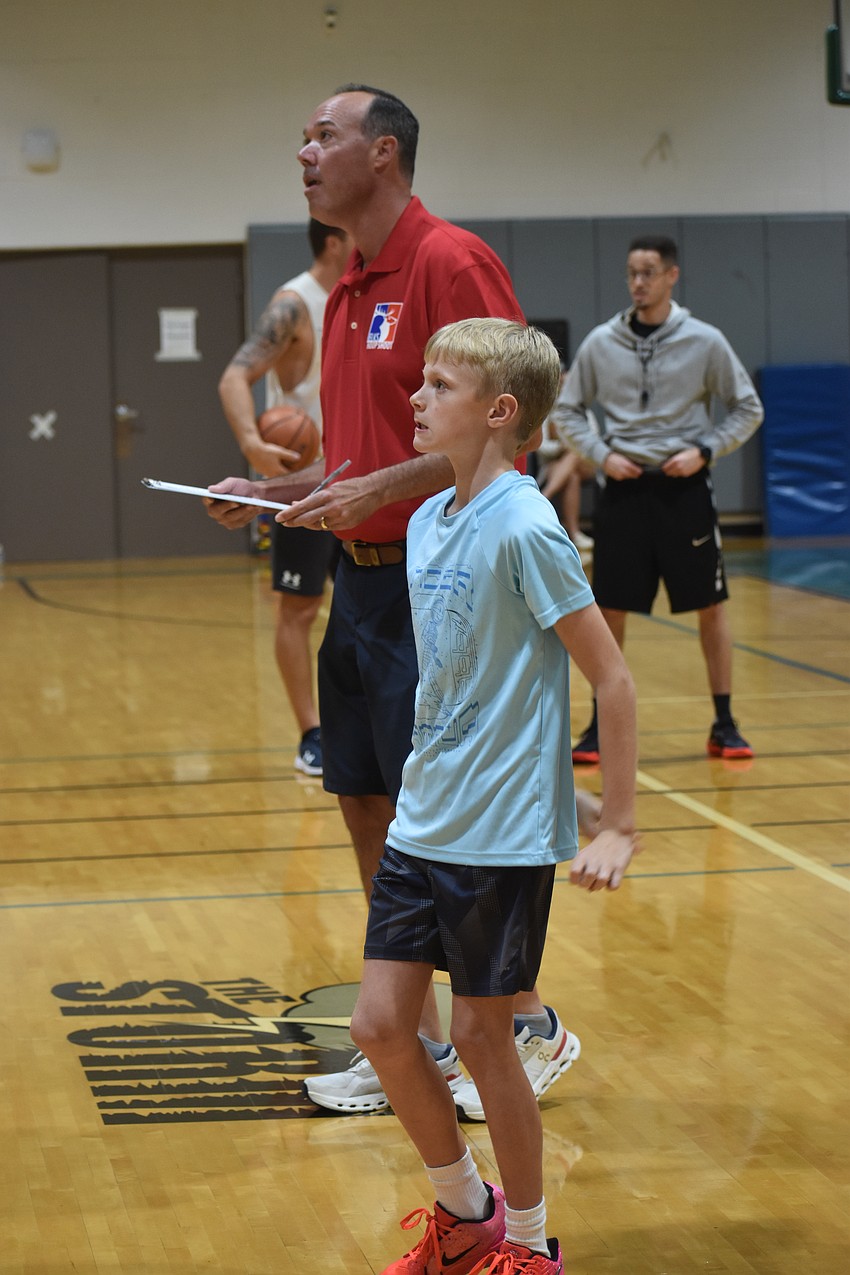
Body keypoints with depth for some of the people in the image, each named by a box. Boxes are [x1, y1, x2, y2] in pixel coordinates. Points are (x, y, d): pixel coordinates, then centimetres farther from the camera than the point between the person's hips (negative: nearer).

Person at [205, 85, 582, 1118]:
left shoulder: (449, 263, -13)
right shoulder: (349, 294, 15)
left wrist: (380, 490, -23)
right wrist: (267, 492, 10)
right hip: (360, 579, 9)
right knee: (368, 811, 10)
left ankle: (531, 1029, 12)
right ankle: (417, 1046, 20)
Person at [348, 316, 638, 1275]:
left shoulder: (523, 529, -17)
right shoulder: (427, 522, 7)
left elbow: (611, 677, -15)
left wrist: (617, 826, -14)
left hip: (504, 832, -7)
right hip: (422, 823, 7)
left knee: (480, 1034, 2)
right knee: (380, 1024, 7)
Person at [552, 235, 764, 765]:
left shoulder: (704, 341, -3)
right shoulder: (601, 343, 1)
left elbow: (748, 409, 4)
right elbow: (568, 410, 10)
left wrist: (705, 451, -8)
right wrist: (601, 454, -5)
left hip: (684, 488, -1)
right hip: (624, 489, 1)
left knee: (711, 606, 2)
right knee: (610, 610, 2)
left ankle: (724, 724, 12)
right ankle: (602, 725, 13)